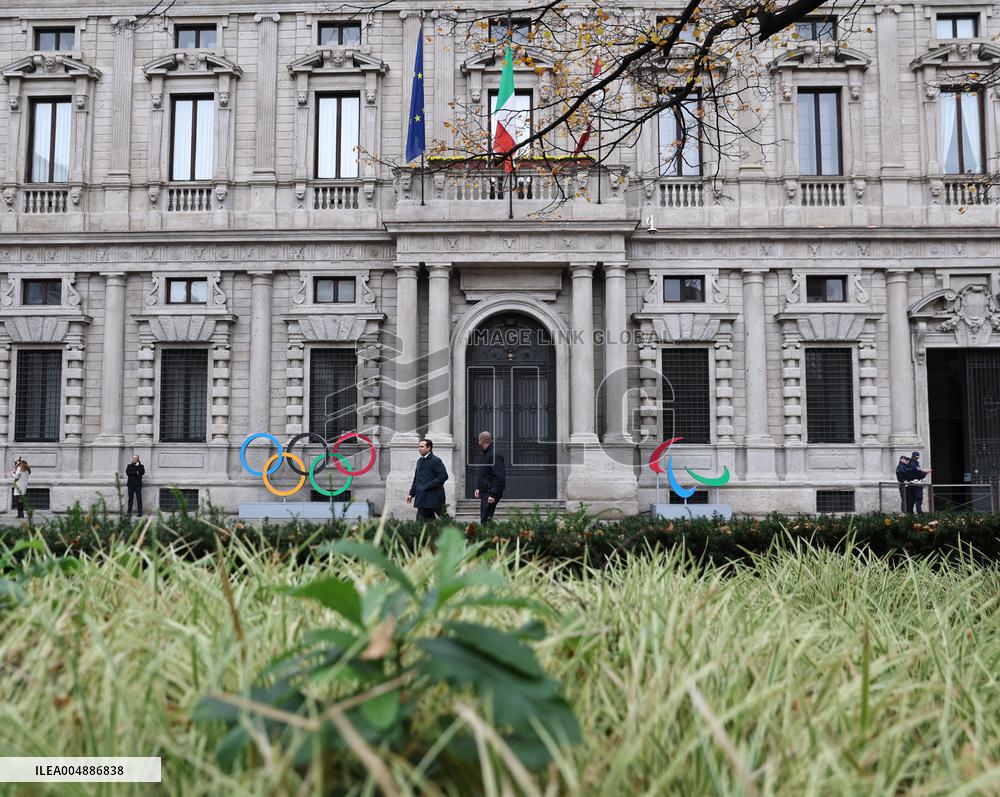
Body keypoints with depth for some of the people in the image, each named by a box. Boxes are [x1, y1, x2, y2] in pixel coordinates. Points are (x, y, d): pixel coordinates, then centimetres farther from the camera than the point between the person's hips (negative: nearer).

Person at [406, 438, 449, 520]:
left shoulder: (436, 461, -7)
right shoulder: (419, 461, 18)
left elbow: (444, 476, -15)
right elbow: (416, 479, 22)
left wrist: (428, 486, -17)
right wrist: (411, 493, 15)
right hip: (421, 498, 7)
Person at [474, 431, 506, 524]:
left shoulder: (495, 455, -17)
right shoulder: (483, 455, 16)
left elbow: (499, 477, -22)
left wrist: (493, 495, -24)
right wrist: (478, 488, 15)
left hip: (491, 495, -10)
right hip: (484, 493, 10)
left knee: (485, 521, -12)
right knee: (483, 520, 11)